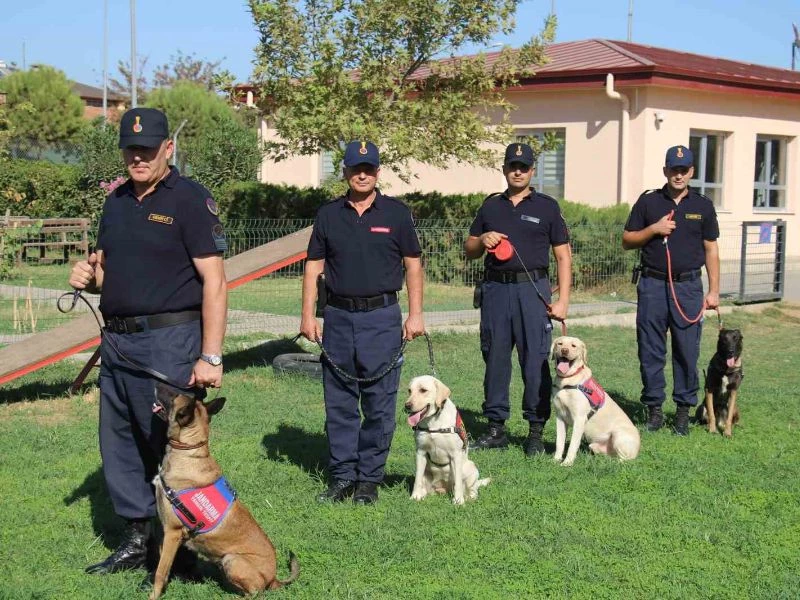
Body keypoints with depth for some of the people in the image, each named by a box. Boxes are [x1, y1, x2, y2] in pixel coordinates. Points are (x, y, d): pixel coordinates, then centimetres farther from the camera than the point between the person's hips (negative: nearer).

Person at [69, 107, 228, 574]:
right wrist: (88, 277, -2)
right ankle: (137, 540, 26)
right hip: (117, 339, 8)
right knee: (118, 445, 13)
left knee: (172, 447, -1)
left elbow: (214, 280, -14)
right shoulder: (117, 201, 14)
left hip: (168, 342, -8)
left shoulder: (190, 199, -9)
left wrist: (211, 357, -20)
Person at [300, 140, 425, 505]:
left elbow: (413, 265, 5)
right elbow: (313, 267, 9)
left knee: (379, 405, 0)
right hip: (338, 317, 2)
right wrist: (308, 315, 2)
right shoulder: (328, 215, 8)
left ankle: (370, 479, 10)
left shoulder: (396, 213, 4)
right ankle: (342, 477, 15)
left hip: (382, 316, -2)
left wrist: (416, 314, -2)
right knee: (339, 404, 6)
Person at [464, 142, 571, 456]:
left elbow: (563, 256, 5)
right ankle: (496, 427, 15)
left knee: (536, 360, -4)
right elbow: (469, 250, 19)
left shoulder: (546, 206, 6)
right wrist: (482, 240, -4)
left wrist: (563, 300, -4)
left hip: (532, 289, -3)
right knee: (495, 358, 6)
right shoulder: (490, 206, 14)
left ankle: (536, 430, 3)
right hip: (496, 288, 3)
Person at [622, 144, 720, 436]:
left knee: (687, 351, 1)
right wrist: (653, 229, -9)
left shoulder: (703, 206, 8)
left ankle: (683, 409, 12)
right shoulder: (648, 201, 6)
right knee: (650, 351, 3)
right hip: (653, 284, 0)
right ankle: (654, 408, 14)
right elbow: (627, 241, 8)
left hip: (688, 286, 0)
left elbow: (711, 250, 9)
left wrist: (714, 291, 4)